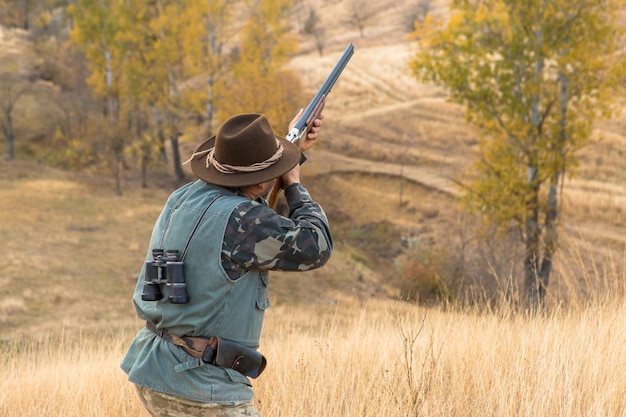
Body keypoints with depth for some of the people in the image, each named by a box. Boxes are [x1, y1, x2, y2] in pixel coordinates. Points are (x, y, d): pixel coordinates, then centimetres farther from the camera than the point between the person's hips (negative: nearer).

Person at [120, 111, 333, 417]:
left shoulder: (184, 197, 6)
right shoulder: (241, 219, -20)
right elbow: (315, 248, -8)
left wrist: (295, 148, 24)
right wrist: (295, 186, 4)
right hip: (199, 387, -9)